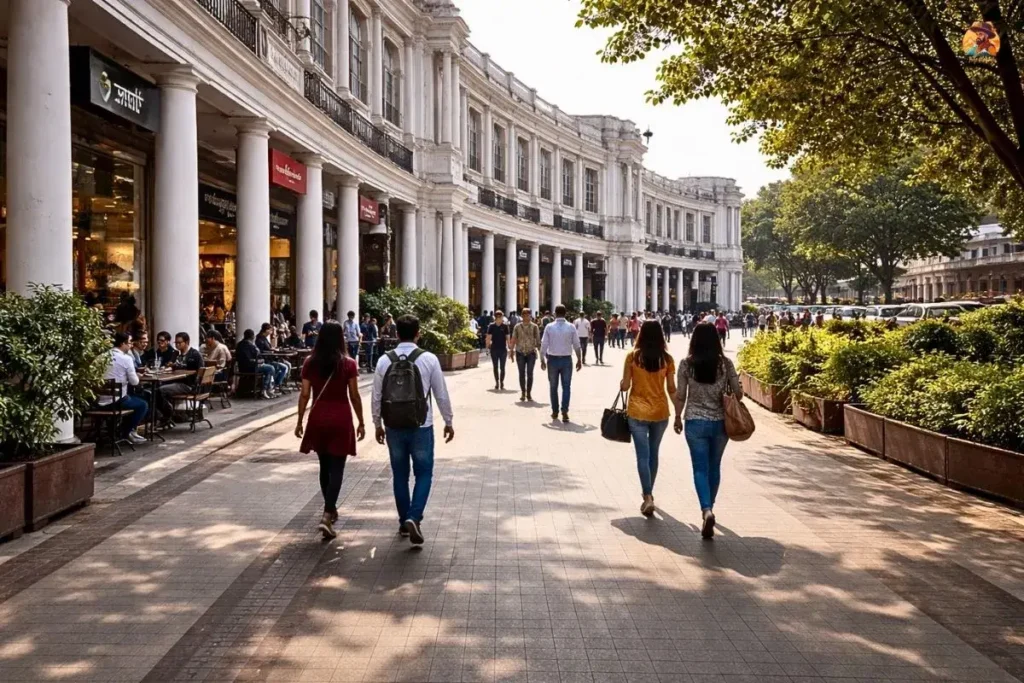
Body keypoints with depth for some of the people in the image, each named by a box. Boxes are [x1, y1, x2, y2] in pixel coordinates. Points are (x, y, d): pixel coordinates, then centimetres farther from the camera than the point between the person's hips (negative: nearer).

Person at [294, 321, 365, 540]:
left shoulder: (310, 363, -1)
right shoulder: (348, 364, -7)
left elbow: (304, 394, -1)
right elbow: (354, 396, -5)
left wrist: (300, 421, 8)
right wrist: (361, 422, 4)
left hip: (318, 418, 3)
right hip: (341, 419, -3)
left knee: (325, 466, 18)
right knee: (336, 468, 0)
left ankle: (330, 510, 32)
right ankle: (327, 516, -13)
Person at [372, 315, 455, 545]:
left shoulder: (385, 360, -3)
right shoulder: (429, 359, -9)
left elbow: (377, 397, 1)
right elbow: (441, 394, -4)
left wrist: (378, 424, 14)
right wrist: (448, 422, 9)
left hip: (394, 427, 3)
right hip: (421, 427, -2)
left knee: (400, 474, 16)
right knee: (424, 473, 9)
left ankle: (404, 522, 26)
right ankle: (414, 517, -9)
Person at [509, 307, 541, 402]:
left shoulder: (534, 327, -1)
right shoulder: (517, 326, 3)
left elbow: (538, 340, -1)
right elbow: (513, 340, 6)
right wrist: (511, 351, 3)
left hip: (531, 352, -1)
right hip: (520, 352, 1)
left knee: (530, 373, 1)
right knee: (522, 373, 5)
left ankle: (529, 393, 10)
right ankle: (523, 393, 13)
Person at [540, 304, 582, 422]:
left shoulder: (549, 327, -6)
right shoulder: (571, 327, -5)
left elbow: (544, 345, -5)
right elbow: (577, 346, -2)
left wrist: (542, 360, 5)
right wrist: (579, 360, 8)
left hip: (553, 359, 0)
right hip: (566, 359, 0)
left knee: (553, 387, 13)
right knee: (566, 387, 4)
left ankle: (555, 412, 20)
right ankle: (565, 412, -9)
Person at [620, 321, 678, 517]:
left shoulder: (633, 356, -8)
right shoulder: (667, 359, -3)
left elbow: (625, 386, -7)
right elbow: (672, 389, 0)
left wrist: (621, 384, 14)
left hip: (637, 412, -2)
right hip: (660, 412, 2)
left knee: (642, 455, 0)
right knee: (653, 453, 19)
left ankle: (648, 497, -12)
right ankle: (648, 492, 32)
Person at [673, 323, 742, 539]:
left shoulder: (687, 364, -7)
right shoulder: (726, 363, -3)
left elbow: (680, 396, -4)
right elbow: (738, 393, -1)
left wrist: (678, 418, 11)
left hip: (695, 422, -2)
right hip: (721, 422, 2)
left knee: (700, 468, 2)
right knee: (714, 467, 17)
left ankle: (706, 510, -18)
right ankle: (708, 508, 31)